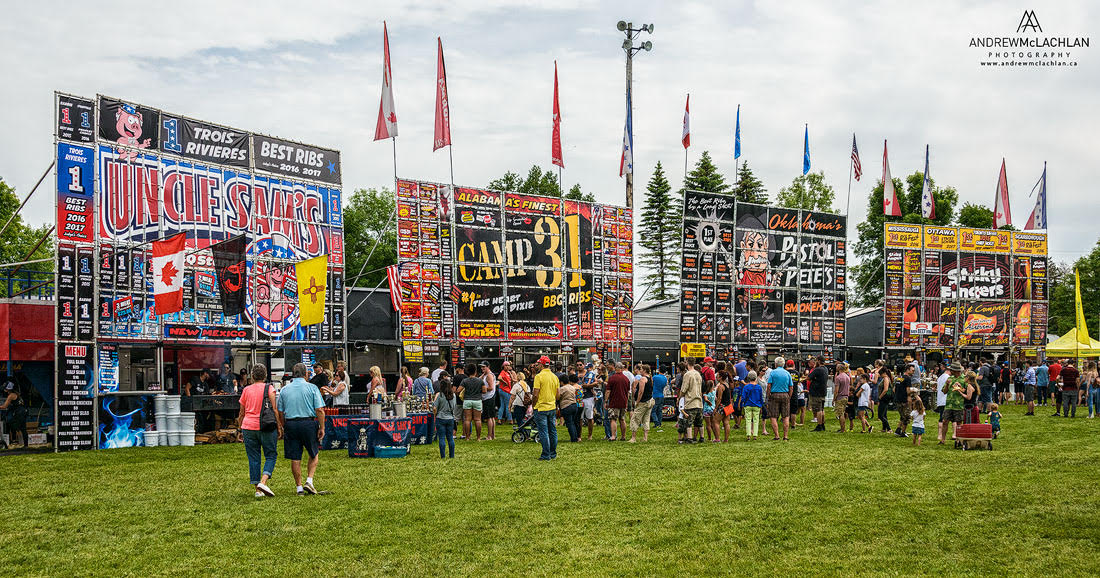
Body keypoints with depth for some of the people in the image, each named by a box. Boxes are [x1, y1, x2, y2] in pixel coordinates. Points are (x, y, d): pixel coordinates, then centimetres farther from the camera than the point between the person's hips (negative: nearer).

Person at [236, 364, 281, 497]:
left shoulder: (246, 390, 9)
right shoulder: (269, 388, 0)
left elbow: (241, 413, 13)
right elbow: (274, 409, -6)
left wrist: (240, 430, 21)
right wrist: (279, 427, -3)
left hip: (248, 427, 3)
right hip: (267, 427, -3)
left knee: (253, 458, 7)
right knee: (271, 455, 5)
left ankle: (257, 489, 7)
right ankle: (263, 482, -15)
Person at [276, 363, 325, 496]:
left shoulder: (284, 390, 6)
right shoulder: (312, 388, -2)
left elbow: (280, 412, 8)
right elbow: (320, 410, -7)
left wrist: (283, 427, 18)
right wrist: (322, 428, -3)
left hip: (290, 424, 2)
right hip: (309, 423, -2)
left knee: (295, 458, 7)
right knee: (314, 454, 14)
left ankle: (299, 487, 11)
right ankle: (309, 481, 1)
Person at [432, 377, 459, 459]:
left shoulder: (439, 395, -13)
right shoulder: (453, 395, 0)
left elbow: (434, 408, -11)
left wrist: (435, 415, 6)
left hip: (441, 419, -4)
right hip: (451, 418, 4)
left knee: (442, 438, 1)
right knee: (450, 438, 10)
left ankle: (442, 456, 0)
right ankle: (452, 456, 13)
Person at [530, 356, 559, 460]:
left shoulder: (539, 376, -13)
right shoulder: (554, 377, 7)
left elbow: (535, 394, -15)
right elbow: (557, 395, 11)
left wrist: (534, 405, 0)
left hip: (541, 408, -6)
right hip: (552, 407, 6)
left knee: (543, 432, -3)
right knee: (553, 431, 12)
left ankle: (546, 454, -2)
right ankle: (553, 453, 19)